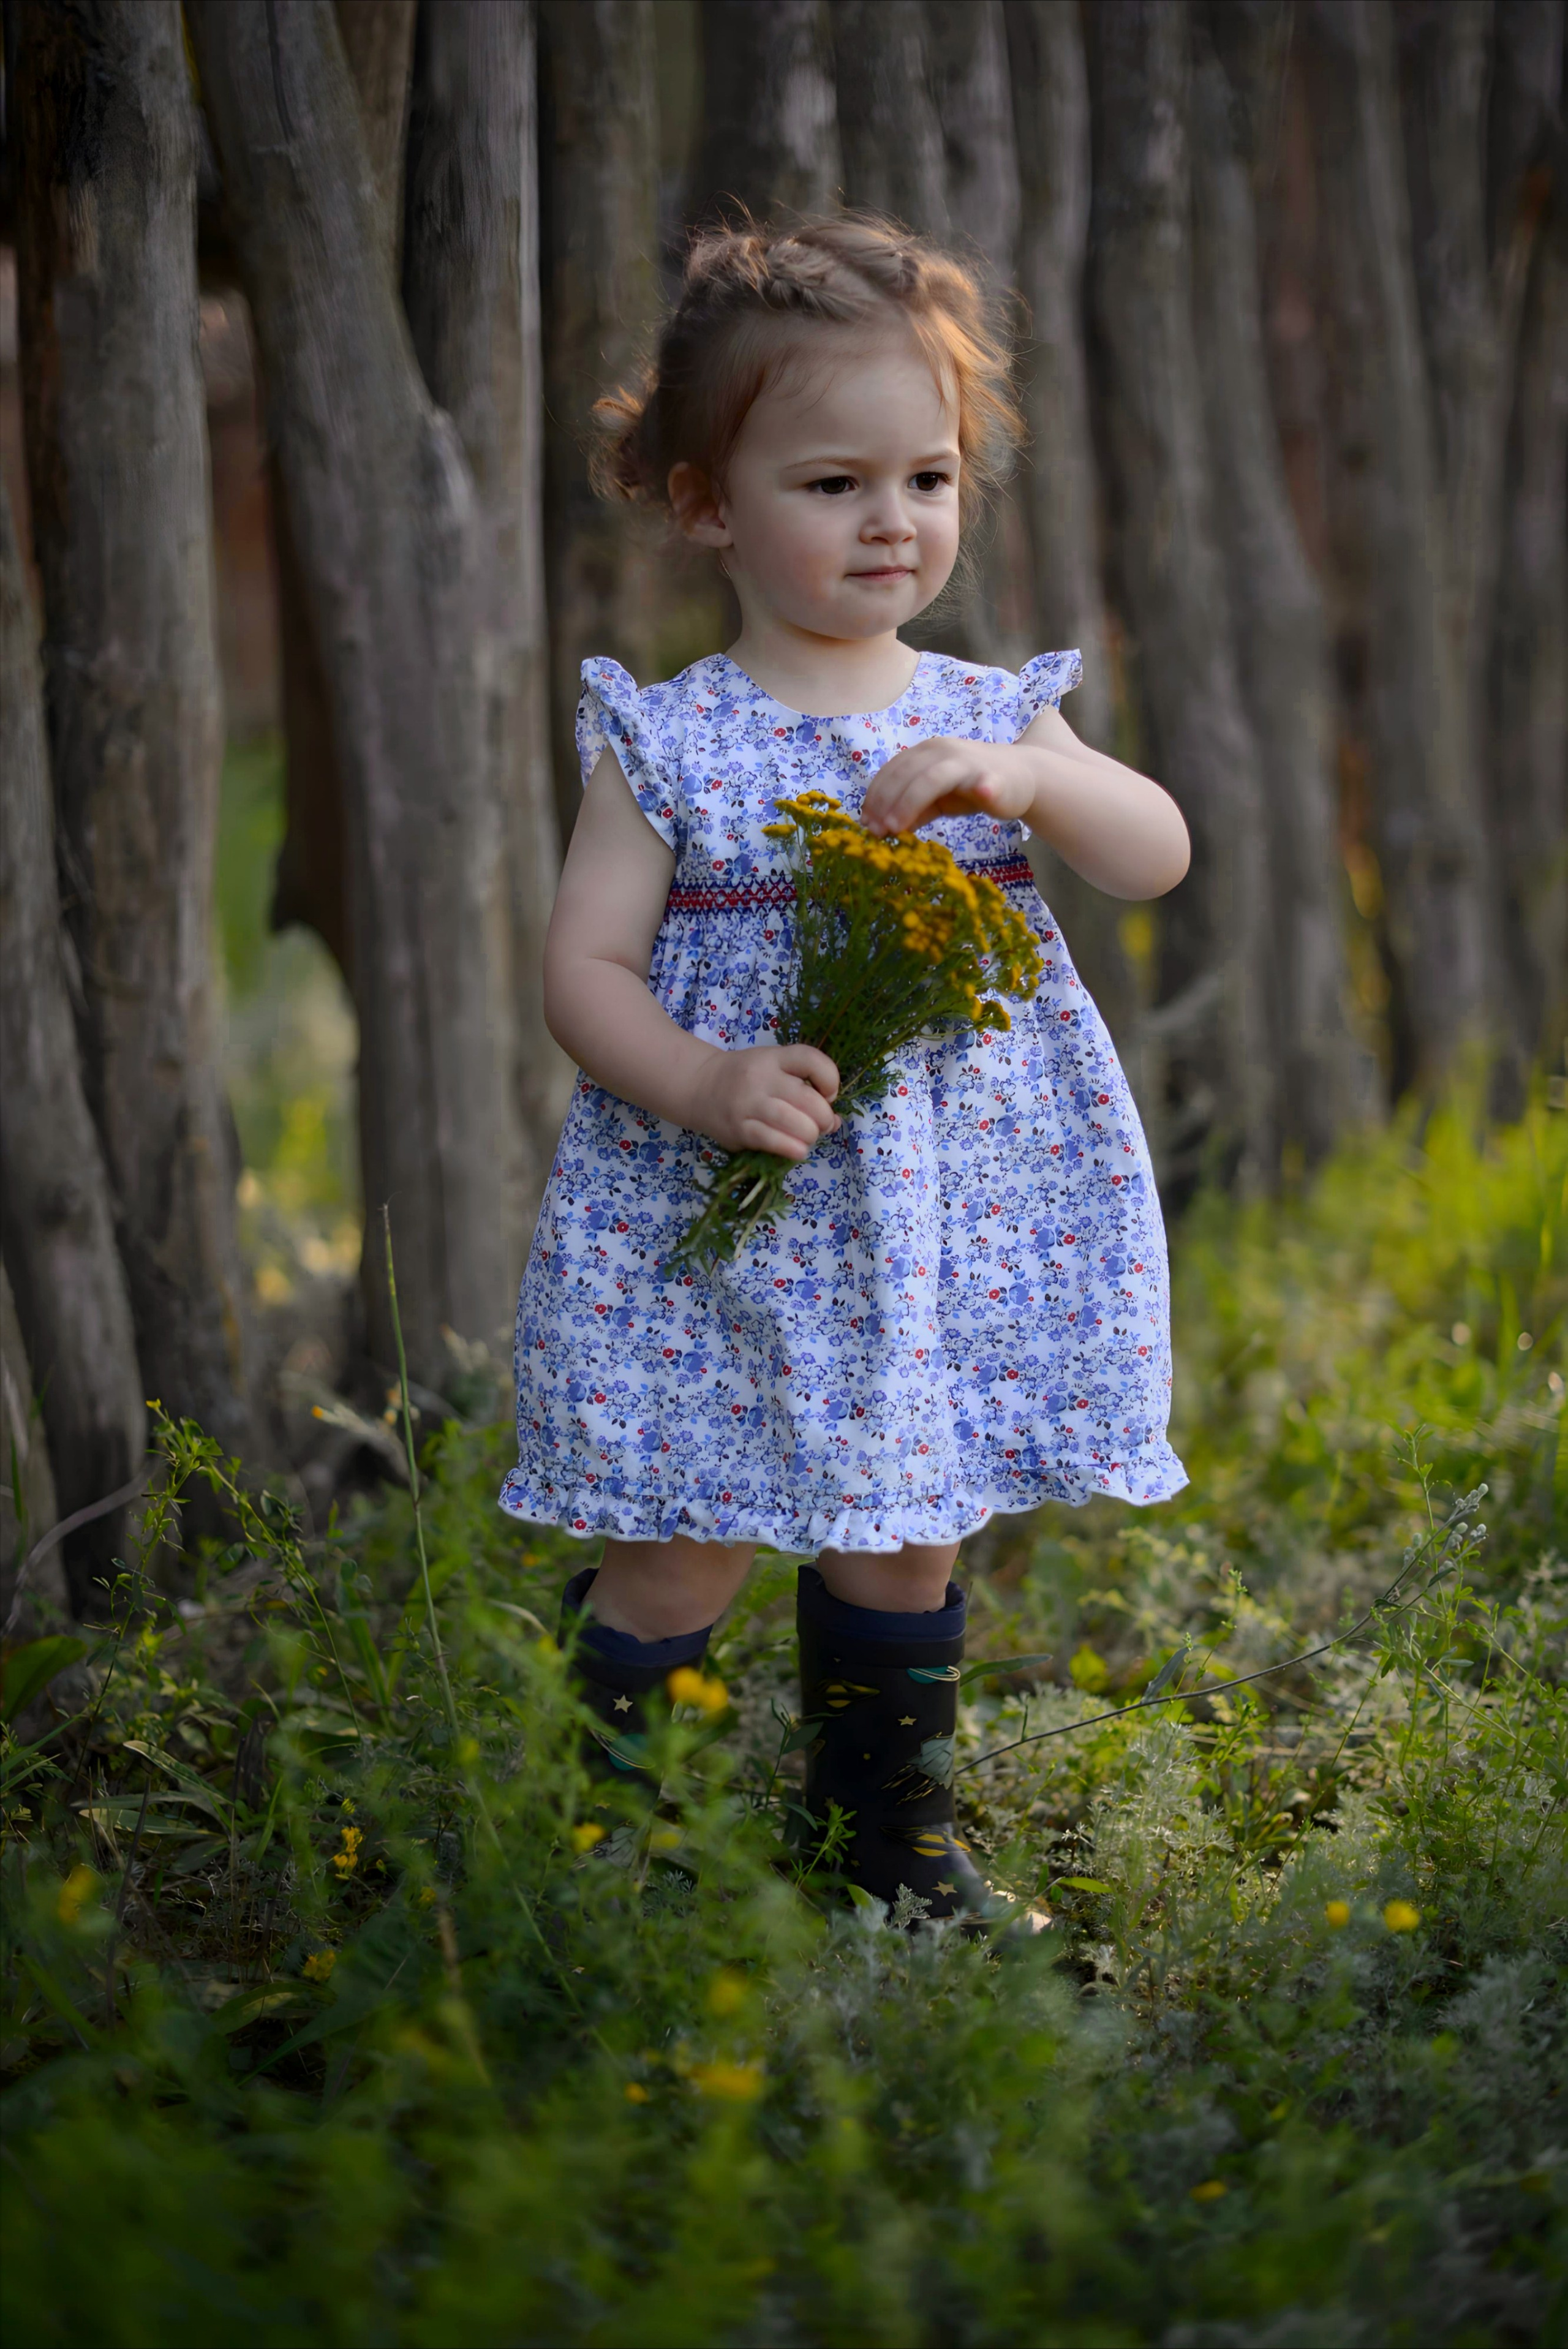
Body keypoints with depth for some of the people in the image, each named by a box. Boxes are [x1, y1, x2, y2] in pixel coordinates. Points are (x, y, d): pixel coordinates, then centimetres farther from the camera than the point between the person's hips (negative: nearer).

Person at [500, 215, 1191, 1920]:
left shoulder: (990, 716, 7)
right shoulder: (666, 742, -4)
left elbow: (1158, 856, -4)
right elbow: (585, 966, -7)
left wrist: (1024, 776, -22)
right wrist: (698, 1085, -25)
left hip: (952, 1209, 4)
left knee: (904, 1534, 14)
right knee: (684, 1551, -3)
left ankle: (889, 1825, 33)